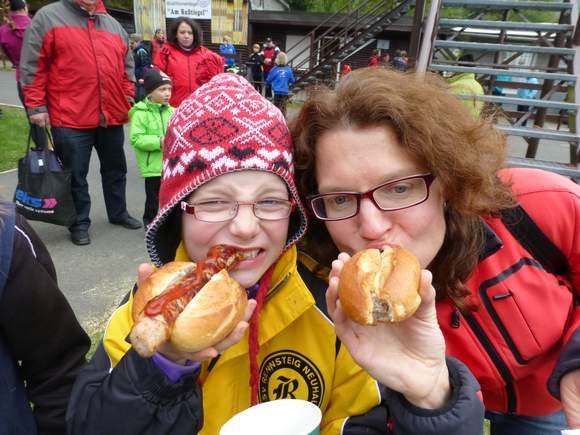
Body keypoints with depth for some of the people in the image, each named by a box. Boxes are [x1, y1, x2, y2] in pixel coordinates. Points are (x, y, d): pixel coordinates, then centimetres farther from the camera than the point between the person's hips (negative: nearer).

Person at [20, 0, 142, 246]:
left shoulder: (113, 25, 14)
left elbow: (127, 66, 19)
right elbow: (33, 66, -5)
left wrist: (128, 100, 10)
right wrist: (36, 106, -8)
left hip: (112, 116, 5)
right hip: (70, 118, -4)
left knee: (116, 169, 15)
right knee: (76, 175, 4)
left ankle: (118, 213, 32)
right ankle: (79, 223, 19)